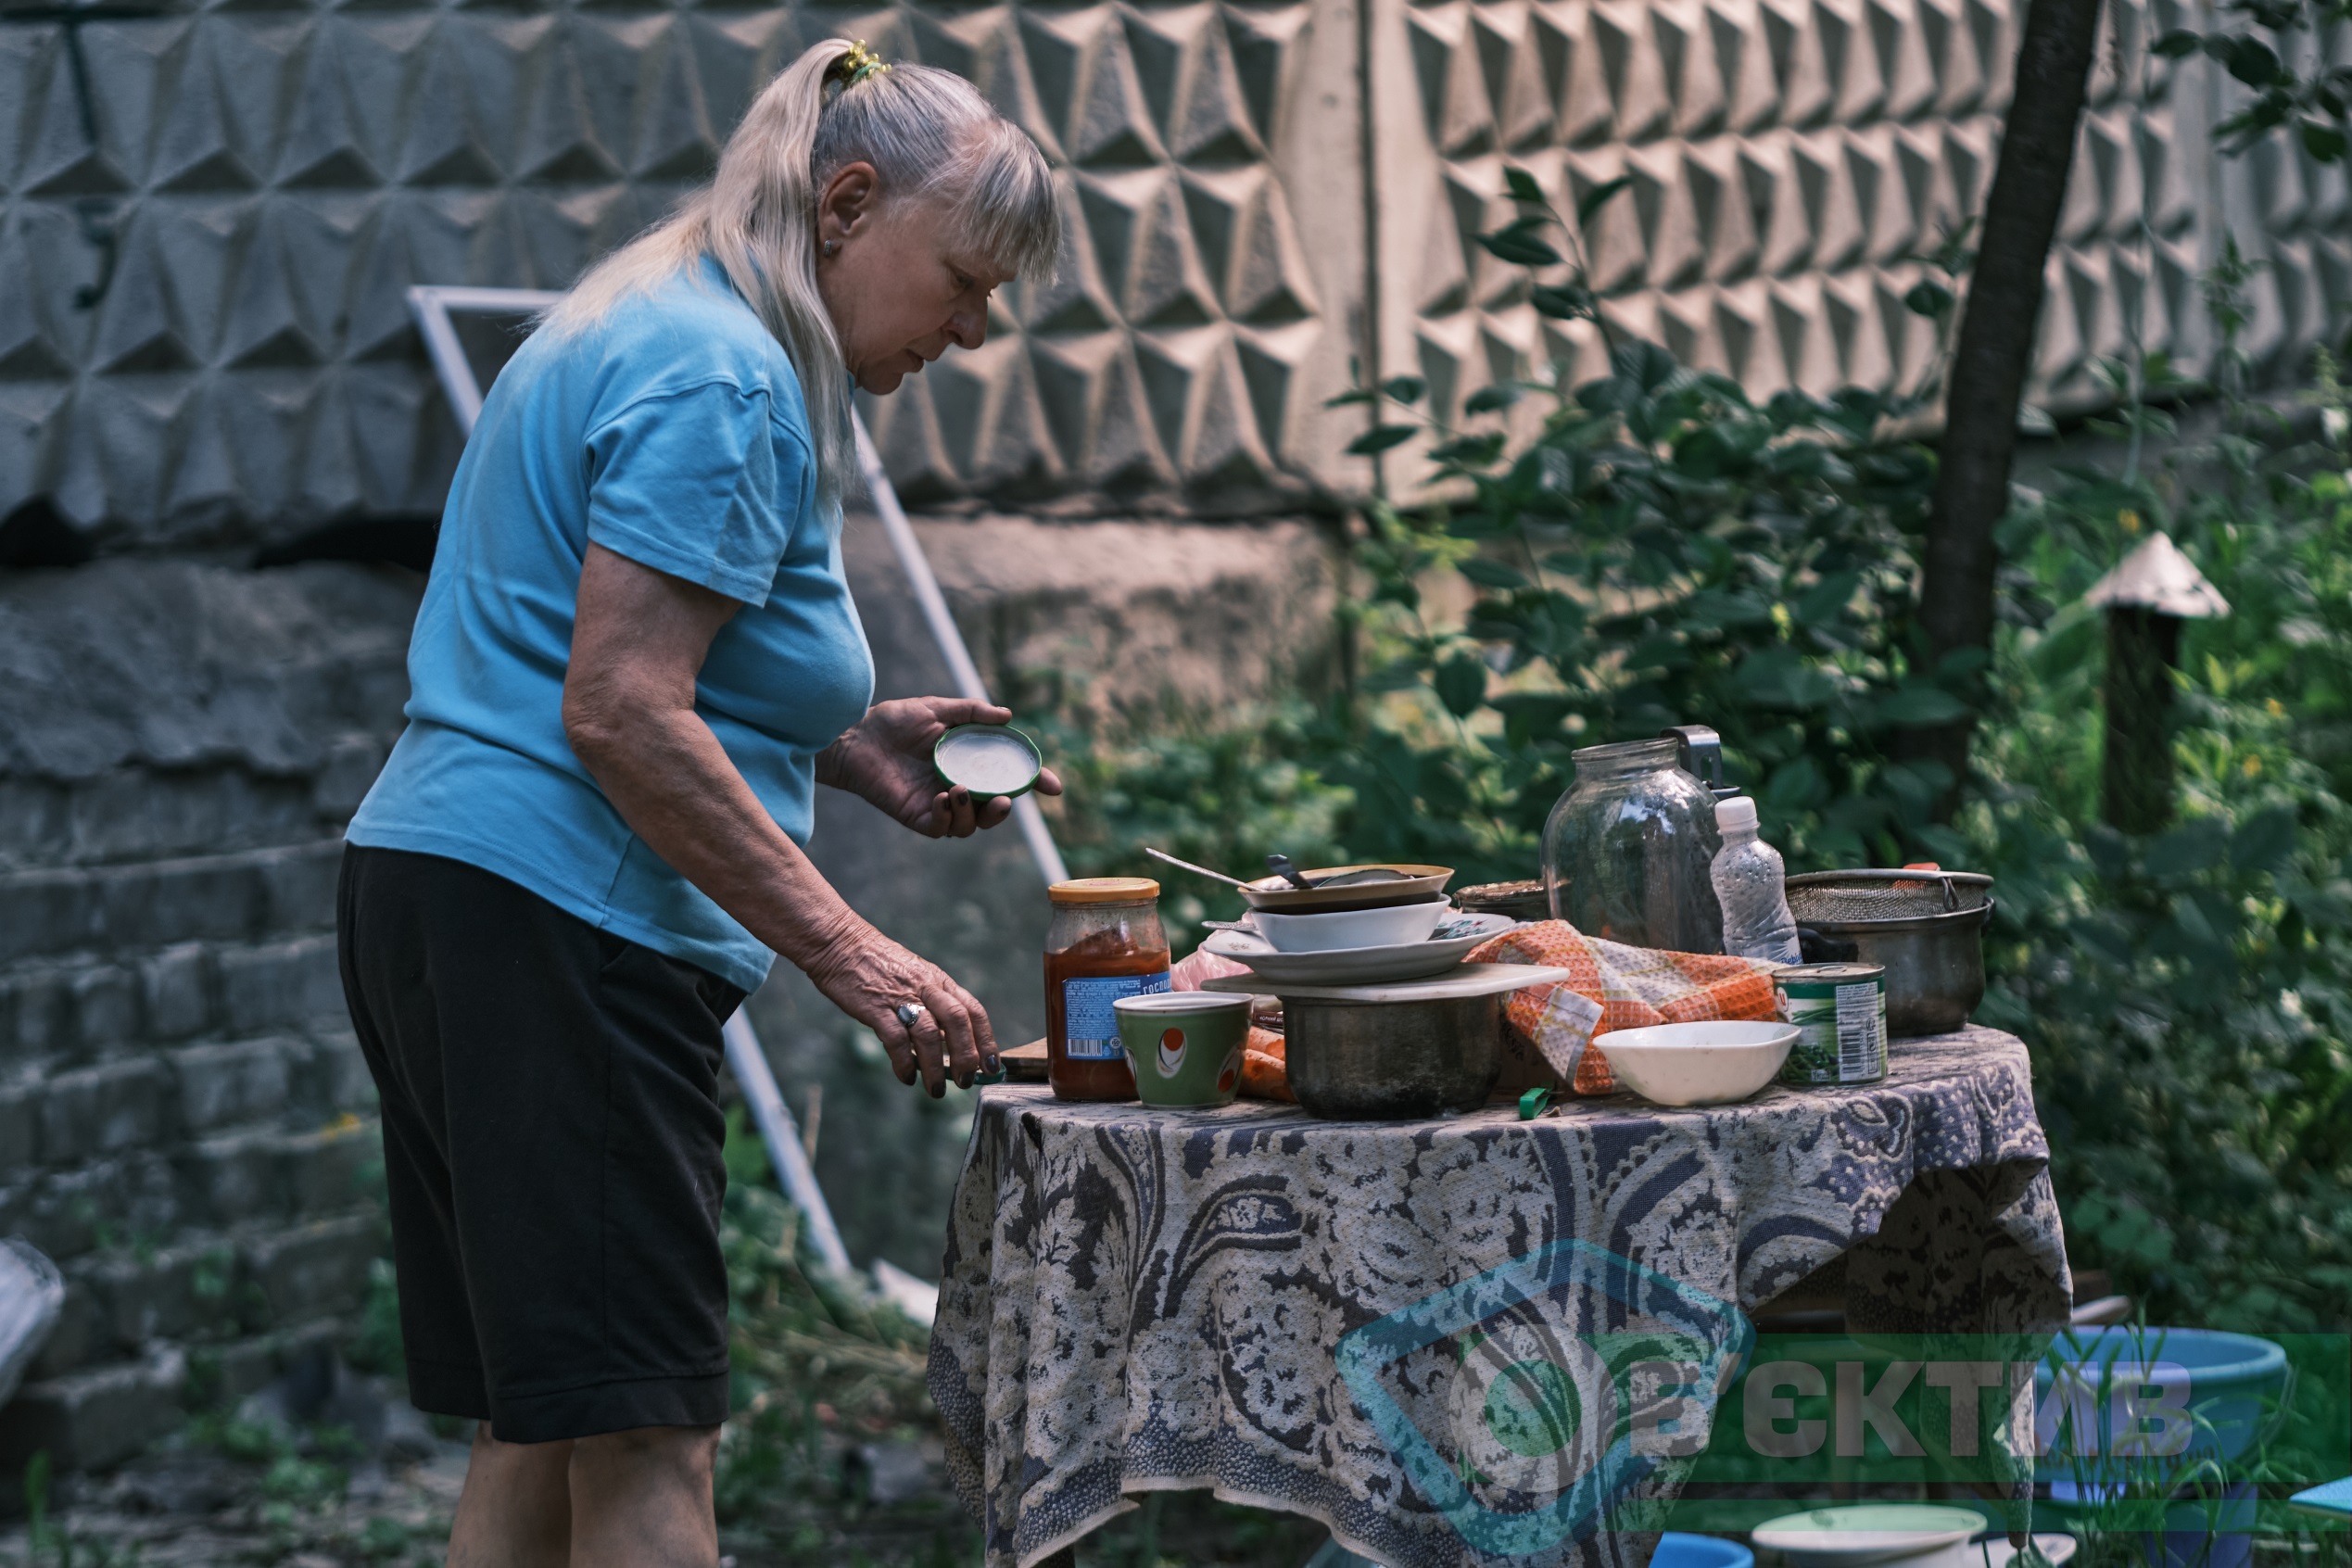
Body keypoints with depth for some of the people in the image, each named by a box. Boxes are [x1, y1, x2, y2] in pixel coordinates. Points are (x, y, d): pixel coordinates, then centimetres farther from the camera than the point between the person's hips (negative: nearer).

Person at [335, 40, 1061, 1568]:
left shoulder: (642, 330, 21)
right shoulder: (724, 382, -12)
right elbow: (618, 715, -20)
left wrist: (848, 745, 15)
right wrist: (849, 952, -19)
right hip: (558, 924, -11)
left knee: (543, 1438, 11)